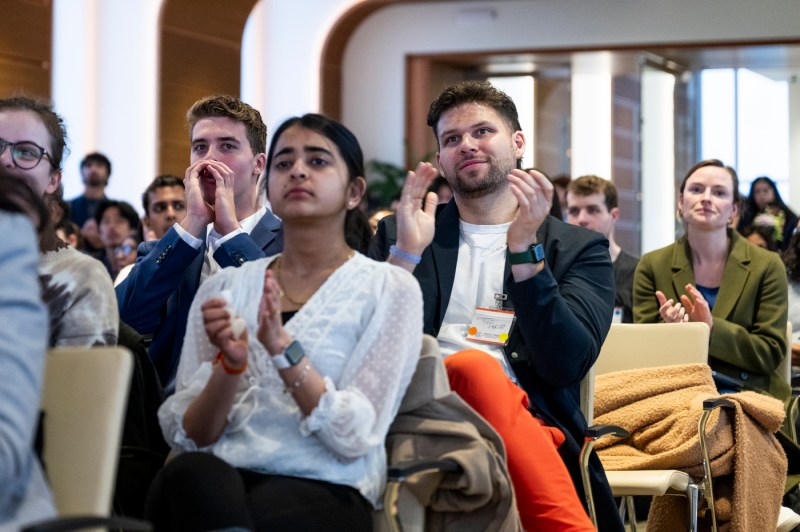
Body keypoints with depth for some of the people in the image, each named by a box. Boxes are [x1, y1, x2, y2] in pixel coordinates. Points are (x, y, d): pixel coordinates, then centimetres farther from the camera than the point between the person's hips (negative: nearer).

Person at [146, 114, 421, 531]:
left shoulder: (388, 289, 5)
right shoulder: (224, 287, 14)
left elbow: (354, 438, -5)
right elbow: (187, 438, 7)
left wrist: (283, 347, -16)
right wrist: (229, 364, -11)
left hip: (324, 492, -3)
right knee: (191, 474, -34)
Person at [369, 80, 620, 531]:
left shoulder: (579, 249, 15)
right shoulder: (399, 234, 20)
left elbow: (565, 366, -2)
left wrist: (524, 248, -10)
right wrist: (406, 252, -6)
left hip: (526, 425, 0)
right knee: (474, 367, -34)